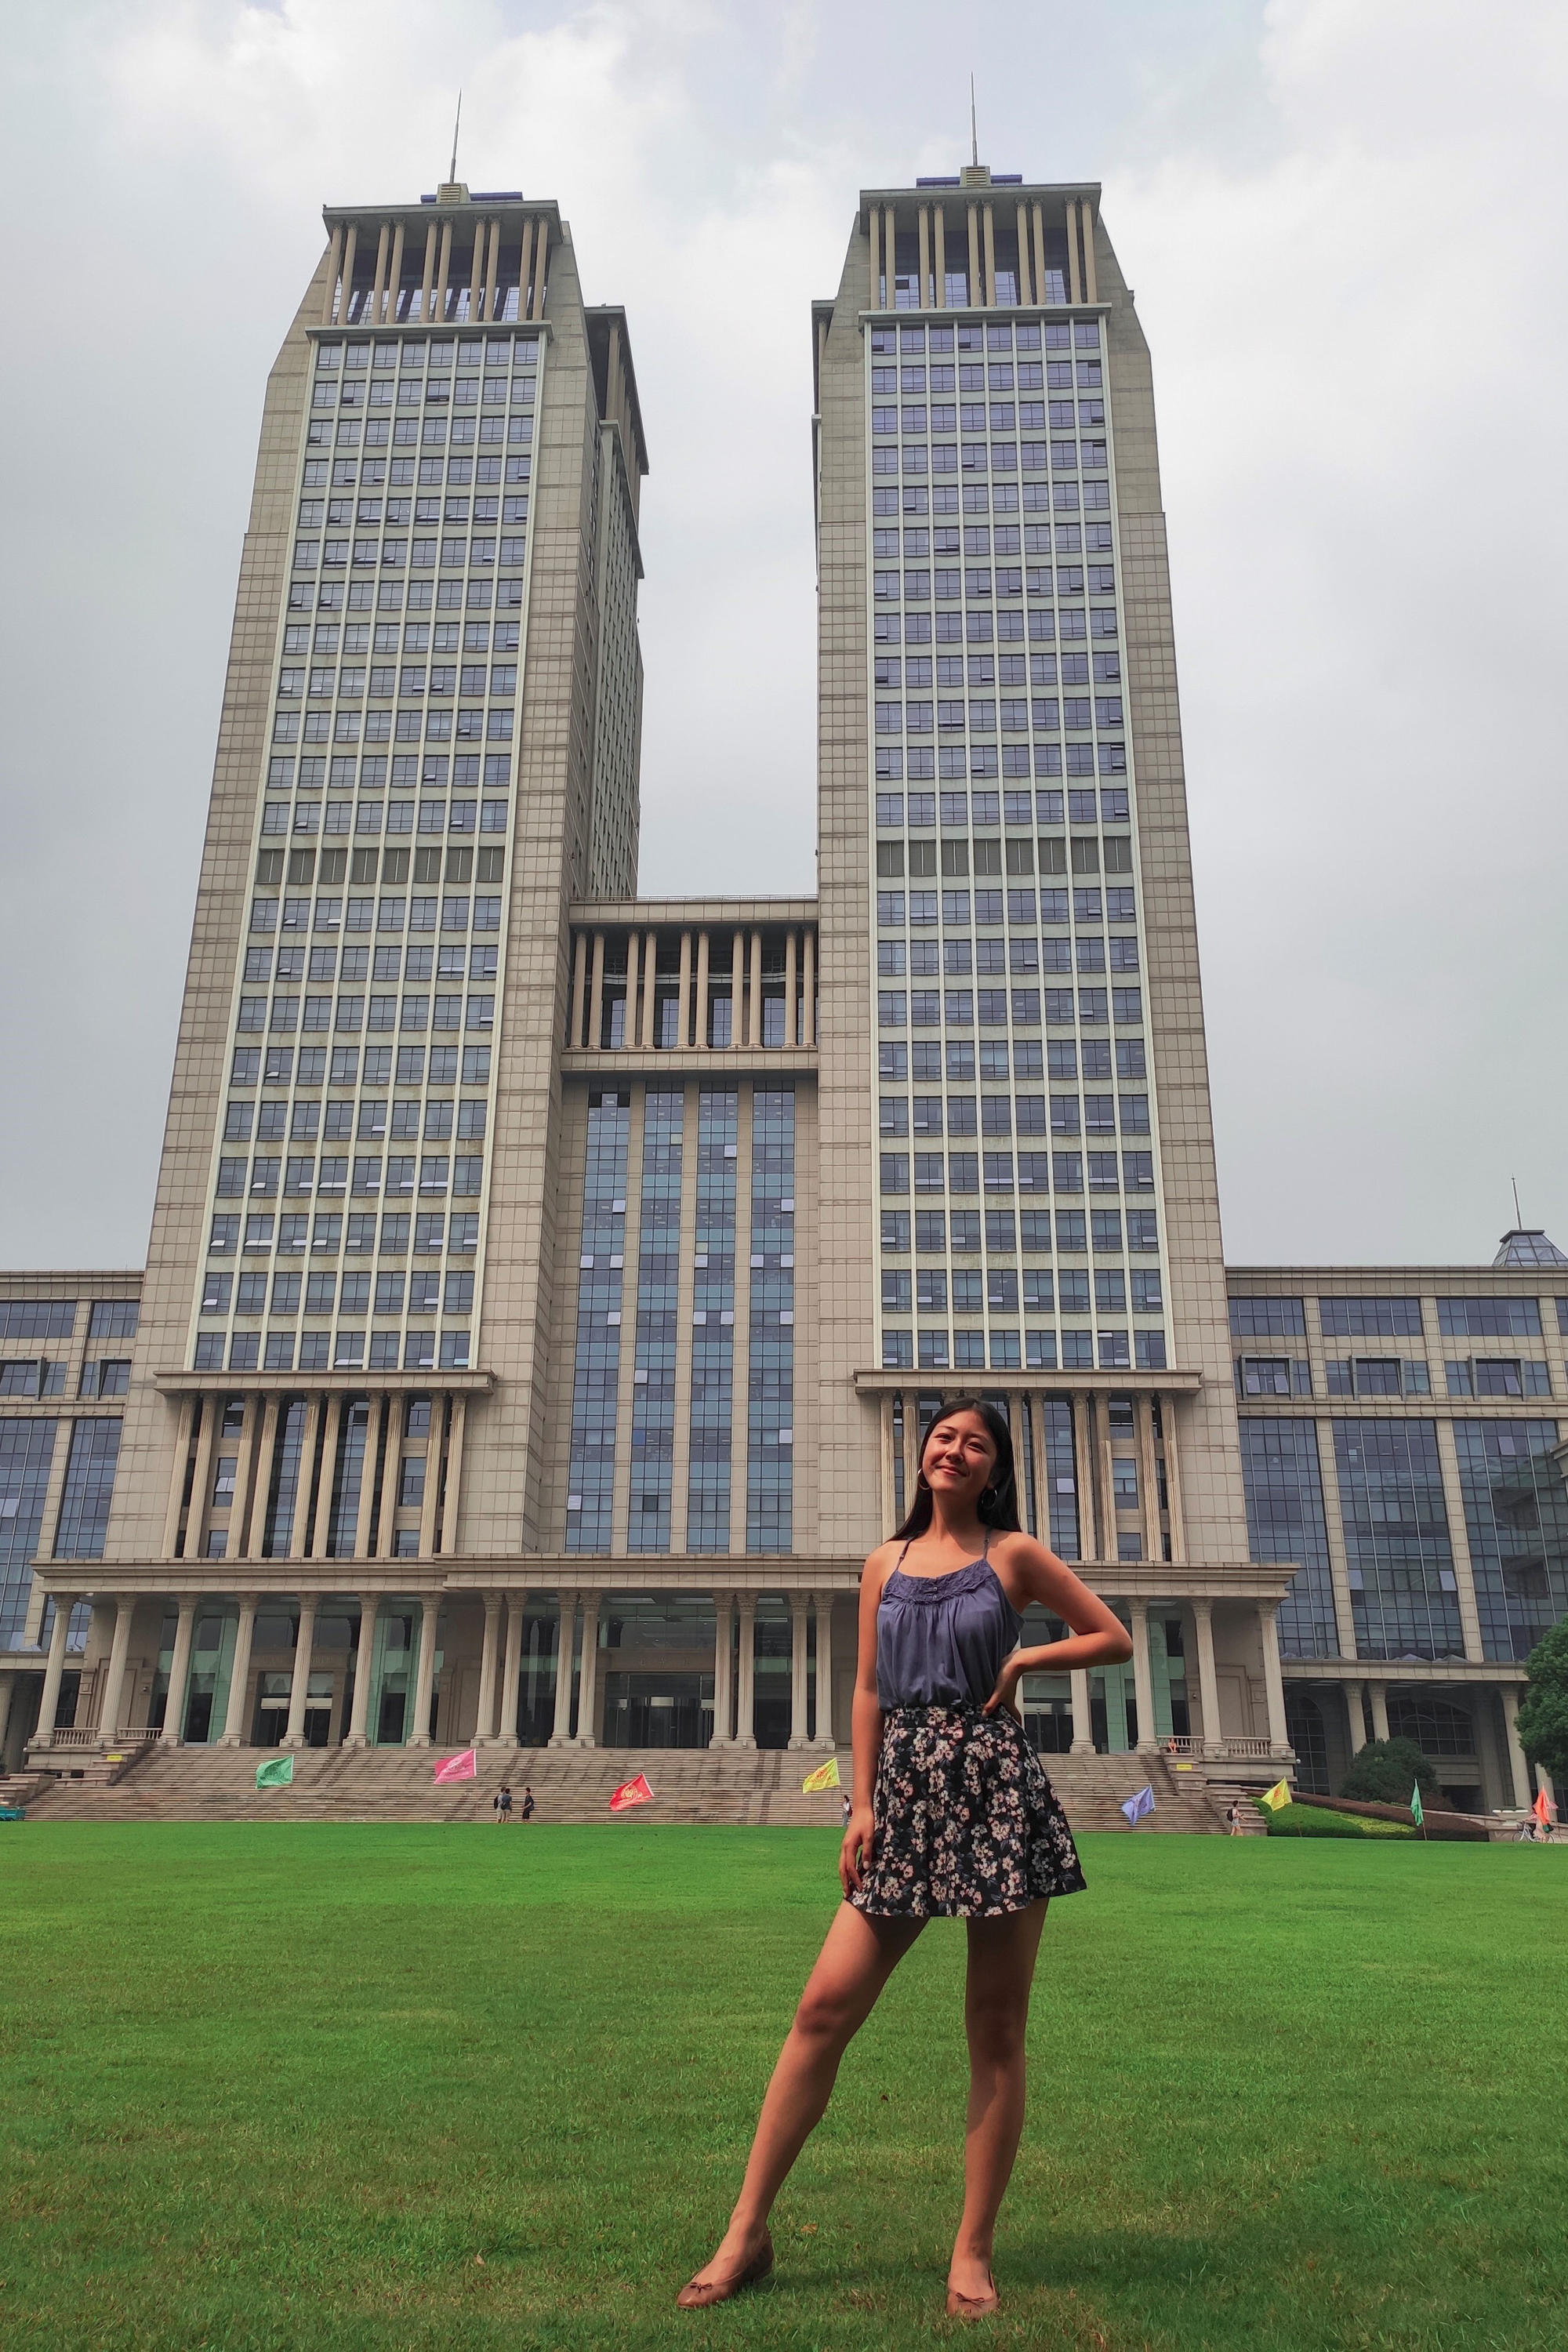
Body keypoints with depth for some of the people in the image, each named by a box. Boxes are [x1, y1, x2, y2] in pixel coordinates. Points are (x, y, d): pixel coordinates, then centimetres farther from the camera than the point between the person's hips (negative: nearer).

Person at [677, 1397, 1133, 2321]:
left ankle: (974, 2252, 18)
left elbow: (1114, 1637, 9)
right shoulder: (886, 1562, 12)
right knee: (824, 2006, -3)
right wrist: (861, 1805, 3)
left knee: (996, 2031, 4)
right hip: (905, 1796, 3)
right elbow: (869, 1689, 10)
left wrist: (1023, 1660, -3)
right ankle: (747, 2234, 7)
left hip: (997, 1791, -2)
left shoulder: (1015, 1554, 4)